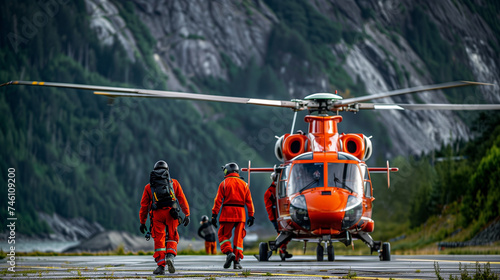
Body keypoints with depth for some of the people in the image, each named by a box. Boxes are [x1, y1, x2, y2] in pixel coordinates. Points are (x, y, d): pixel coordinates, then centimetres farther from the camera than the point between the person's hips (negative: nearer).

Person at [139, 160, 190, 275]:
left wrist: (142, 222, 20)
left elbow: (144, 205, 16)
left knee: (159, 239, 4)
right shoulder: (174, 183, 17)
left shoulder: (149, 187, 18)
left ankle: (161, 265, -1)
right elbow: (182, 199, 10)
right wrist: (187, 214, 9)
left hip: (157, 214, 0)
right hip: (171, 213, 0)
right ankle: (170, 256, -12)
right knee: (172, 237, 12)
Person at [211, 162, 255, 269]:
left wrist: (214, 215, -3)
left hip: (227, 213, -3)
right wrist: (251, 215, 11)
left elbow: (218, 200, -4)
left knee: (223, 235, 8)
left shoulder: (224, 183, 1)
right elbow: (249, 201, 8)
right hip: (240, 214, 3)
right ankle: (237, 261, 2)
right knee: (238, 238, 5)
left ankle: (229, 252, -15)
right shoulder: (244, 184, 11)